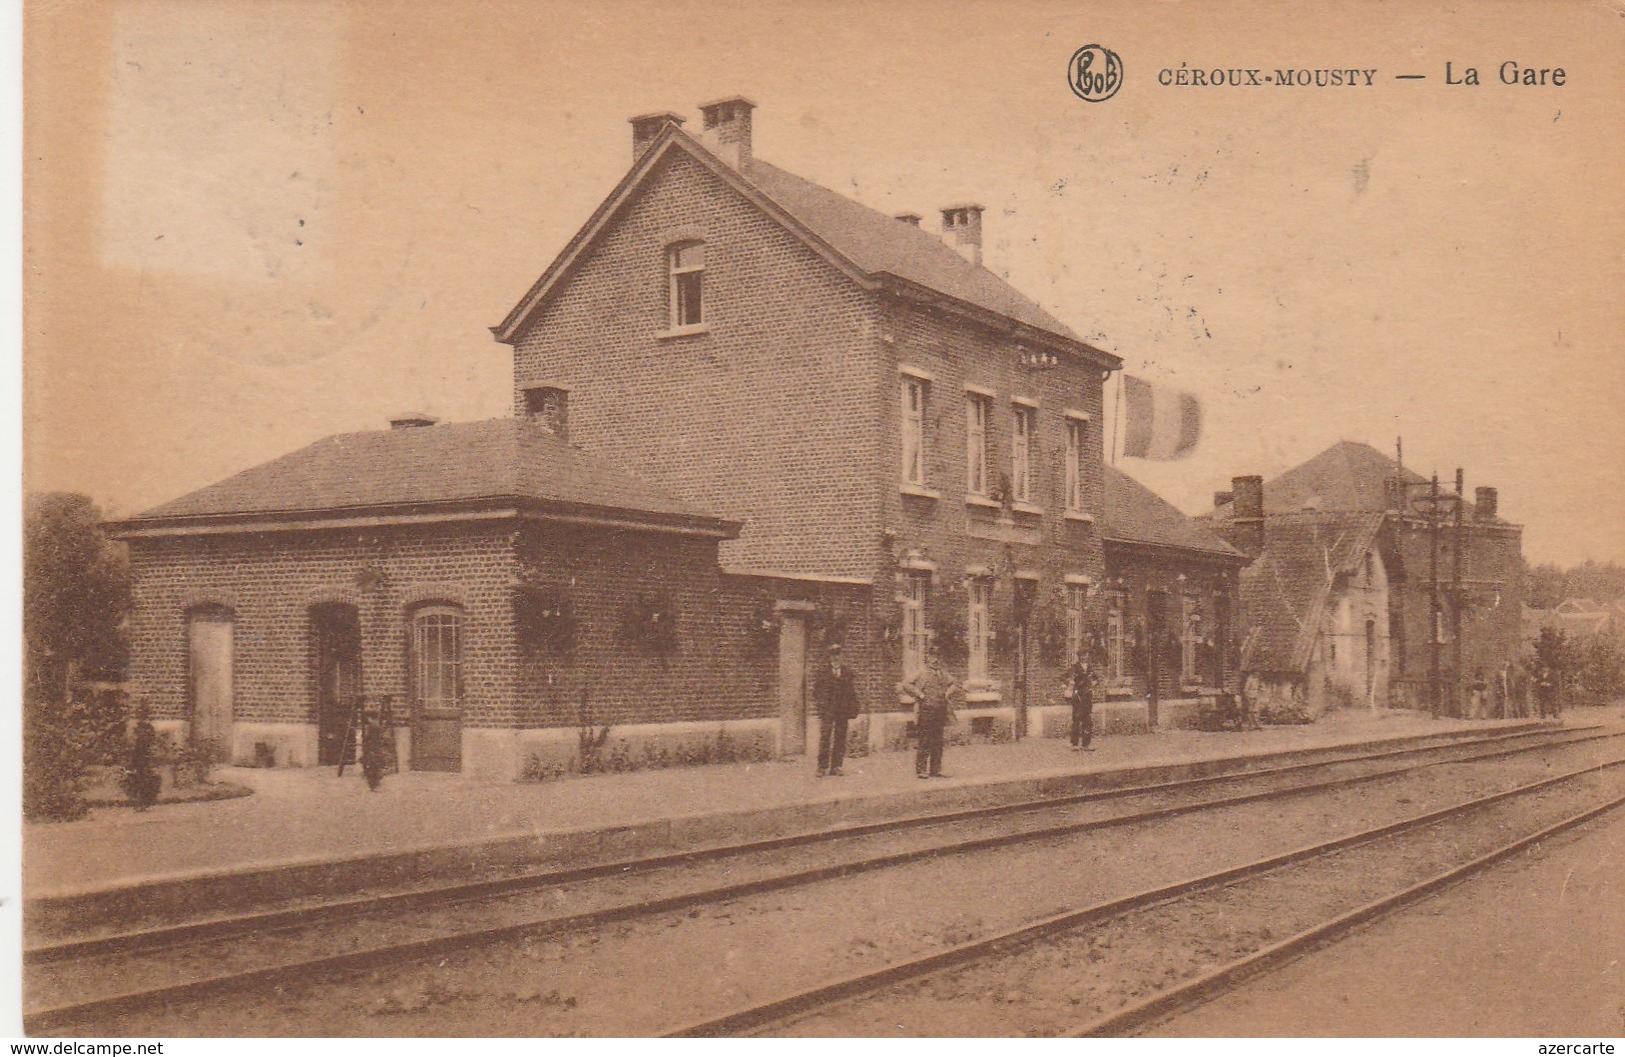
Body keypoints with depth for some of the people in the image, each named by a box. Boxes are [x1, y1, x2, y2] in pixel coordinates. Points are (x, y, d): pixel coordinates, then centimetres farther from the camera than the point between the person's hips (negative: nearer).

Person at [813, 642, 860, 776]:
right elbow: (816, 690, 14)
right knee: (824, 737, -9)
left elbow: (853, 692, 8)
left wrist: (852, 710, 2)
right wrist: (817, 703, 3)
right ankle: (822, 767, -8)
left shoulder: (848, 673, 9)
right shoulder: (823, 673, 8)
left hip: (843, 710, 1)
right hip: (827, 711, -1)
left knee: (840, 738, 2)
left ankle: (836, 766, 8)